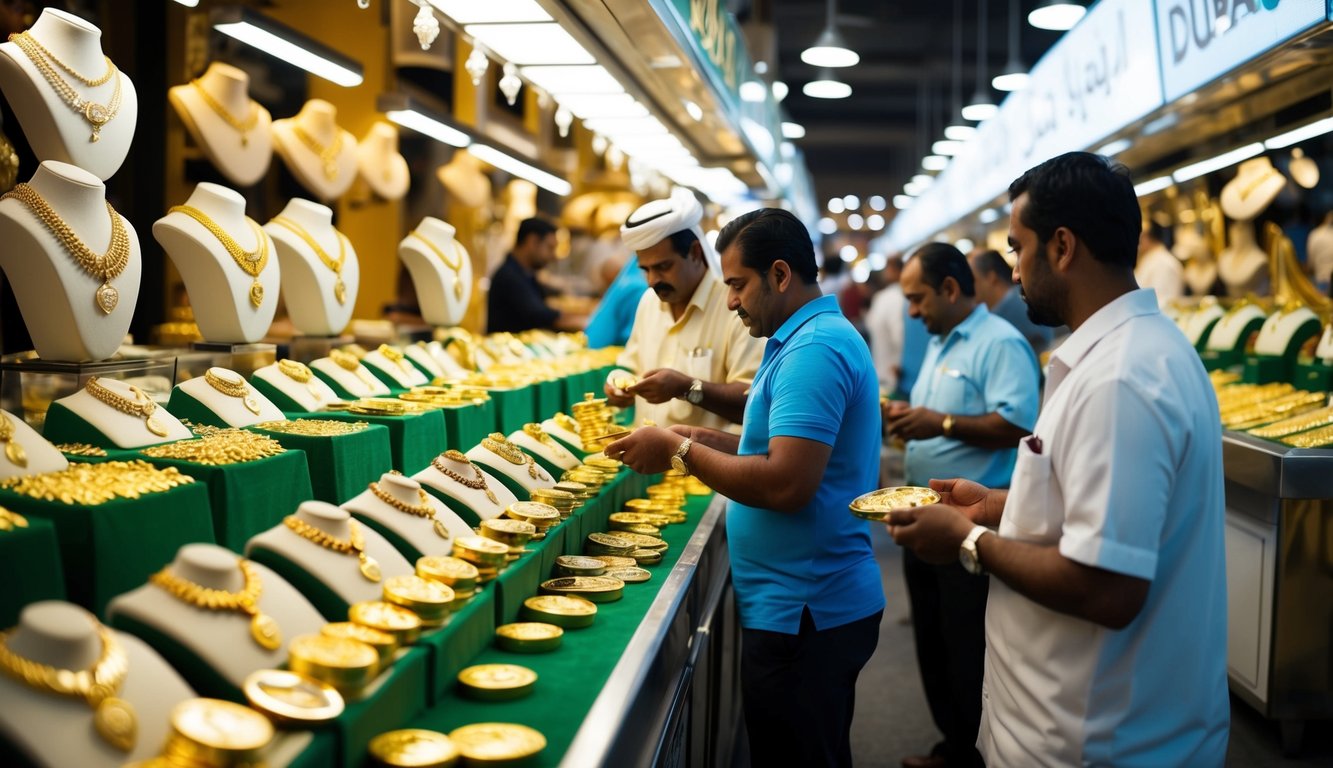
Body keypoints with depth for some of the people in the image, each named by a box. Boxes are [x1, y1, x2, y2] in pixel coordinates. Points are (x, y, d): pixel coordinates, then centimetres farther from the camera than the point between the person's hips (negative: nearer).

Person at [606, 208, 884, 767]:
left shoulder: (812, 352, -21)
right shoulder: (818, 338, 13)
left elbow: (786, 484, -29)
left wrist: (680, 450, -18)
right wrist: (708, 440, 8)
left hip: (804, 614, -10)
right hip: (814, 601, 10)